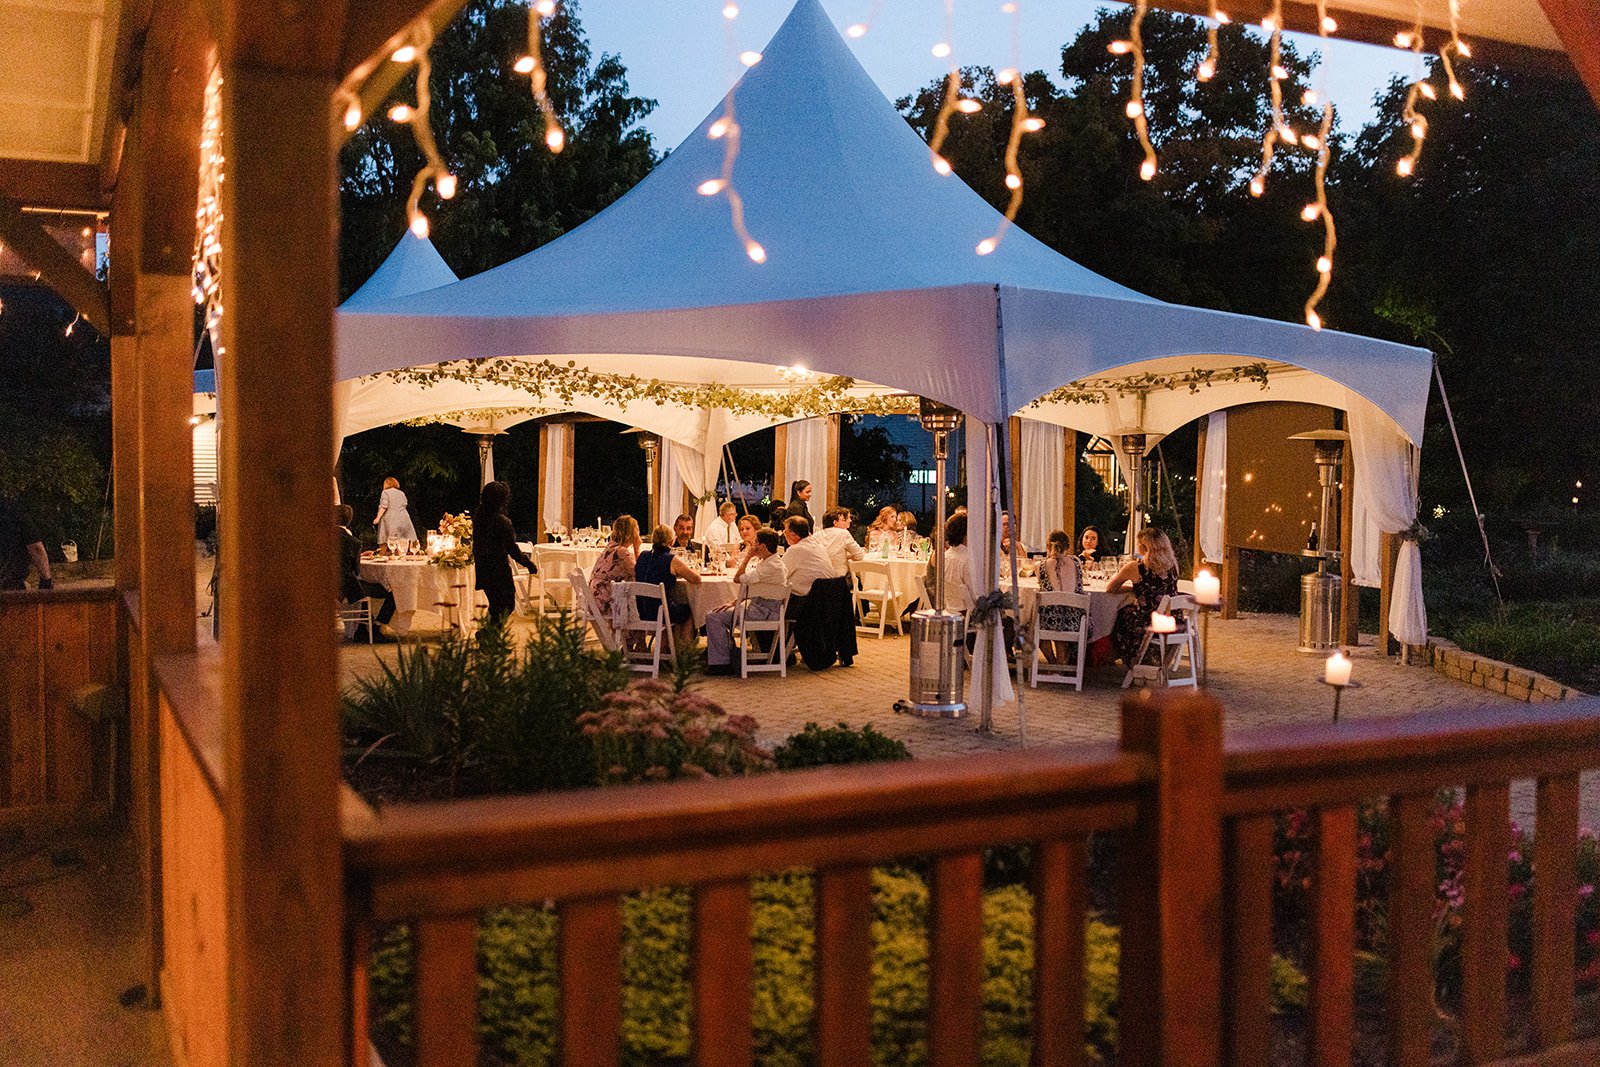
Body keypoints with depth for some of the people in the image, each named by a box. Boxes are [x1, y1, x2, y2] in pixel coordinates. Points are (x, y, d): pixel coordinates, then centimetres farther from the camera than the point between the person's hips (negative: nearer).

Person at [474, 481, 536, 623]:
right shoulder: (502, 521, -18)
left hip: (483, 571, 7)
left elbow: (476, 545, 12)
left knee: (494, 605, 18)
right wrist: (531, 566, -6)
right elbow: (512, 549, -15)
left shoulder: (477, 519, 3)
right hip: (499, 571, -7)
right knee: (507, 605, 3)